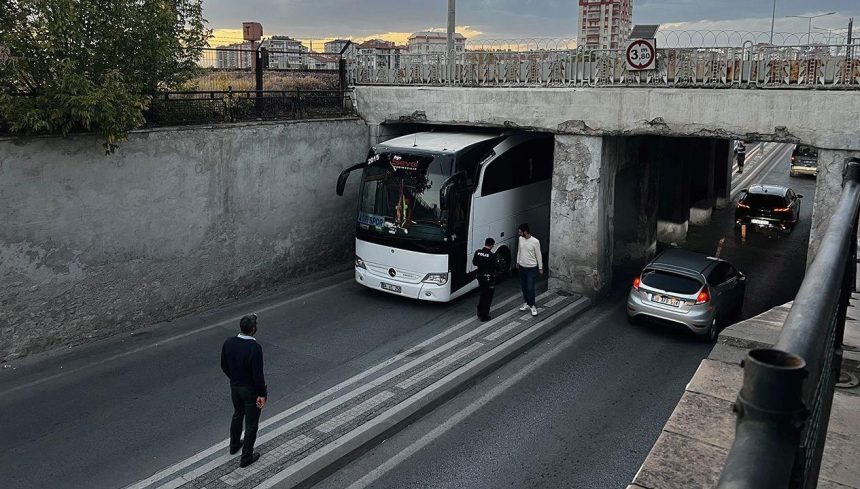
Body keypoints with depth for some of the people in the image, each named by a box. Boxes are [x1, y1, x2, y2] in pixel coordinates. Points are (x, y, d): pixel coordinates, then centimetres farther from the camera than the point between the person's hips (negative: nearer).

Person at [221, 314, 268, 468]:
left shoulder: (229, 342, -11)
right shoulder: (255, 348, -31)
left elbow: (224, 366, 3)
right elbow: (258, 374, -25)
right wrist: (262, 394, -13)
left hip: (235, 387, 6)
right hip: (251, 390, -6)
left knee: (237, 415, 29)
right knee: (251, 423, 11)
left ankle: (234, 445, 50)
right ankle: (246, 457, 24)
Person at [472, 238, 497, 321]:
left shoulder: (478, 252, -6)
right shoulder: (492, 255, -22)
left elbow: (474, 263, 4)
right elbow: (495, 267, -18)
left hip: (480, 276, 6)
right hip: (489, 278, -6)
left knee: (483, 294, 24)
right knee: (488, 297, 7)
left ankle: (480, 313, 32)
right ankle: (484, 316, 12)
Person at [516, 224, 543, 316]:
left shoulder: (535, 241, -19)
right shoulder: (520, 239, -2)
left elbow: (538, 255, -10)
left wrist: (540, 268, -6)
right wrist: (518, 262, 20)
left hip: (532, 268, -6)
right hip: (522, 267, 6)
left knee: (530, 288, -7)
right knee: (523, 287, 14)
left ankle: (532, 306, 6)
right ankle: (527, 303, 29)